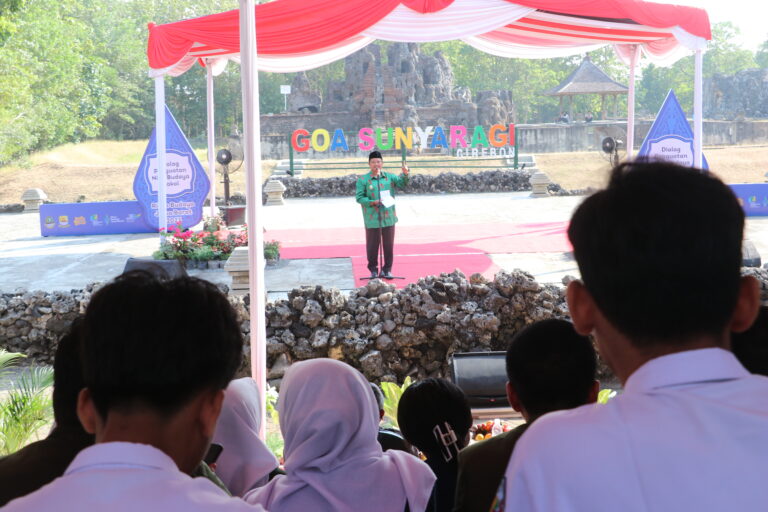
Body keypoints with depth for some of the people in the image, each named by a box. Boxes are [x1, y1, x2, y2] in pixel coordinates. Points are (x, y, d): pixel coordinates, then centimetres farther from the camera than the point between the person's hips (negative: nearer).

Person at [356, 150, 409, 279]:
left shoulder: (389, 177, 7)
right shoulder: (363, 180, -3)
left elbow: (402, 184, 0)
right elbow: (359, 197, -5)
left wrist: (405, 174, -20)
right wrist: (373, 202, -18)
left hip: (388, 218, 3)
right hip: (372, 219, -3)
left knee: (389, 245, 8)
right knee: (372, 245, 5)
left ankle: (387, 269, 18)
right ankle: (373, 270, 17)